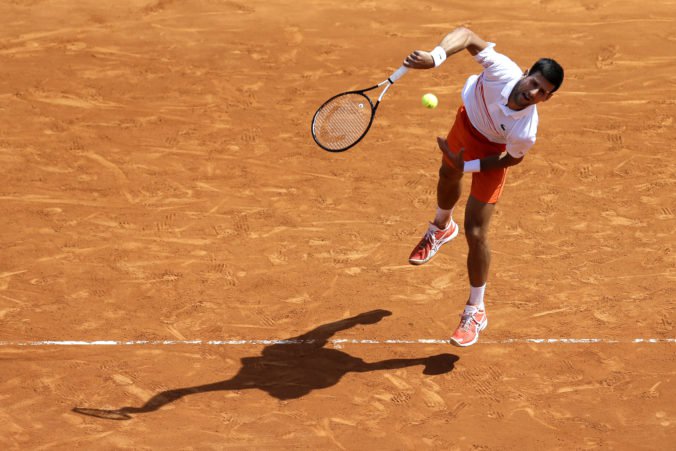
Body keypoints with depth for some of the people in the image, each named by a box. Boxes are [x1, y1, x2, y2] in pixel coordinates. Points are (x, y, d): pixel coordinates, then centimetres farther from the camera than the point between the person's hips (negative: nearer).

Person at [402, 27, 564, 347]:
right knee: (448, 178, 34)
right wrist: (435, 56, -48)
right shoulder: (503, 71, -41)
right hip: (468, 116, 4)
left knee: (475, 233, -7)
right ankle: (441, 229, 72)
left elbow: (513, 159, -20)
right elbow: (466, 35, -31)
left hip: (492, 152, -4)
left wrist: (468, 166, -26)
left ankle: (475, 312, 16)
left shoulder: (525, 133, -42)